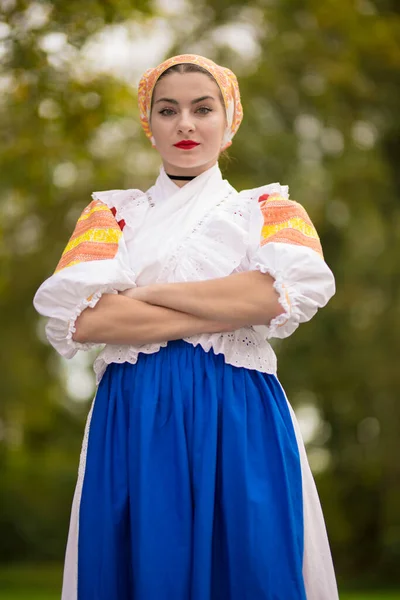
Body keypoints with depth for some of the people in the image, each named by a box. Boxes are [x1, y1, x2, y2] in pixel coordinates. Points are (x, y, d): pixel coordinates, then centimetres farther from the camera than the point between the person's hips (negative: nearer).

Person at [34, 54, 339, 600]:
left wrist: (144, 293, -8)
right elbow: (80, 317, -6)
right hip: (133, 425, 1)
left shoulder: (268, 209, 13)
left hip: (240, 422, 0)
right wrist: (234, 310, -9)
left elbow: (284, 291, -10)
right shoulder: (112, 213, 15)